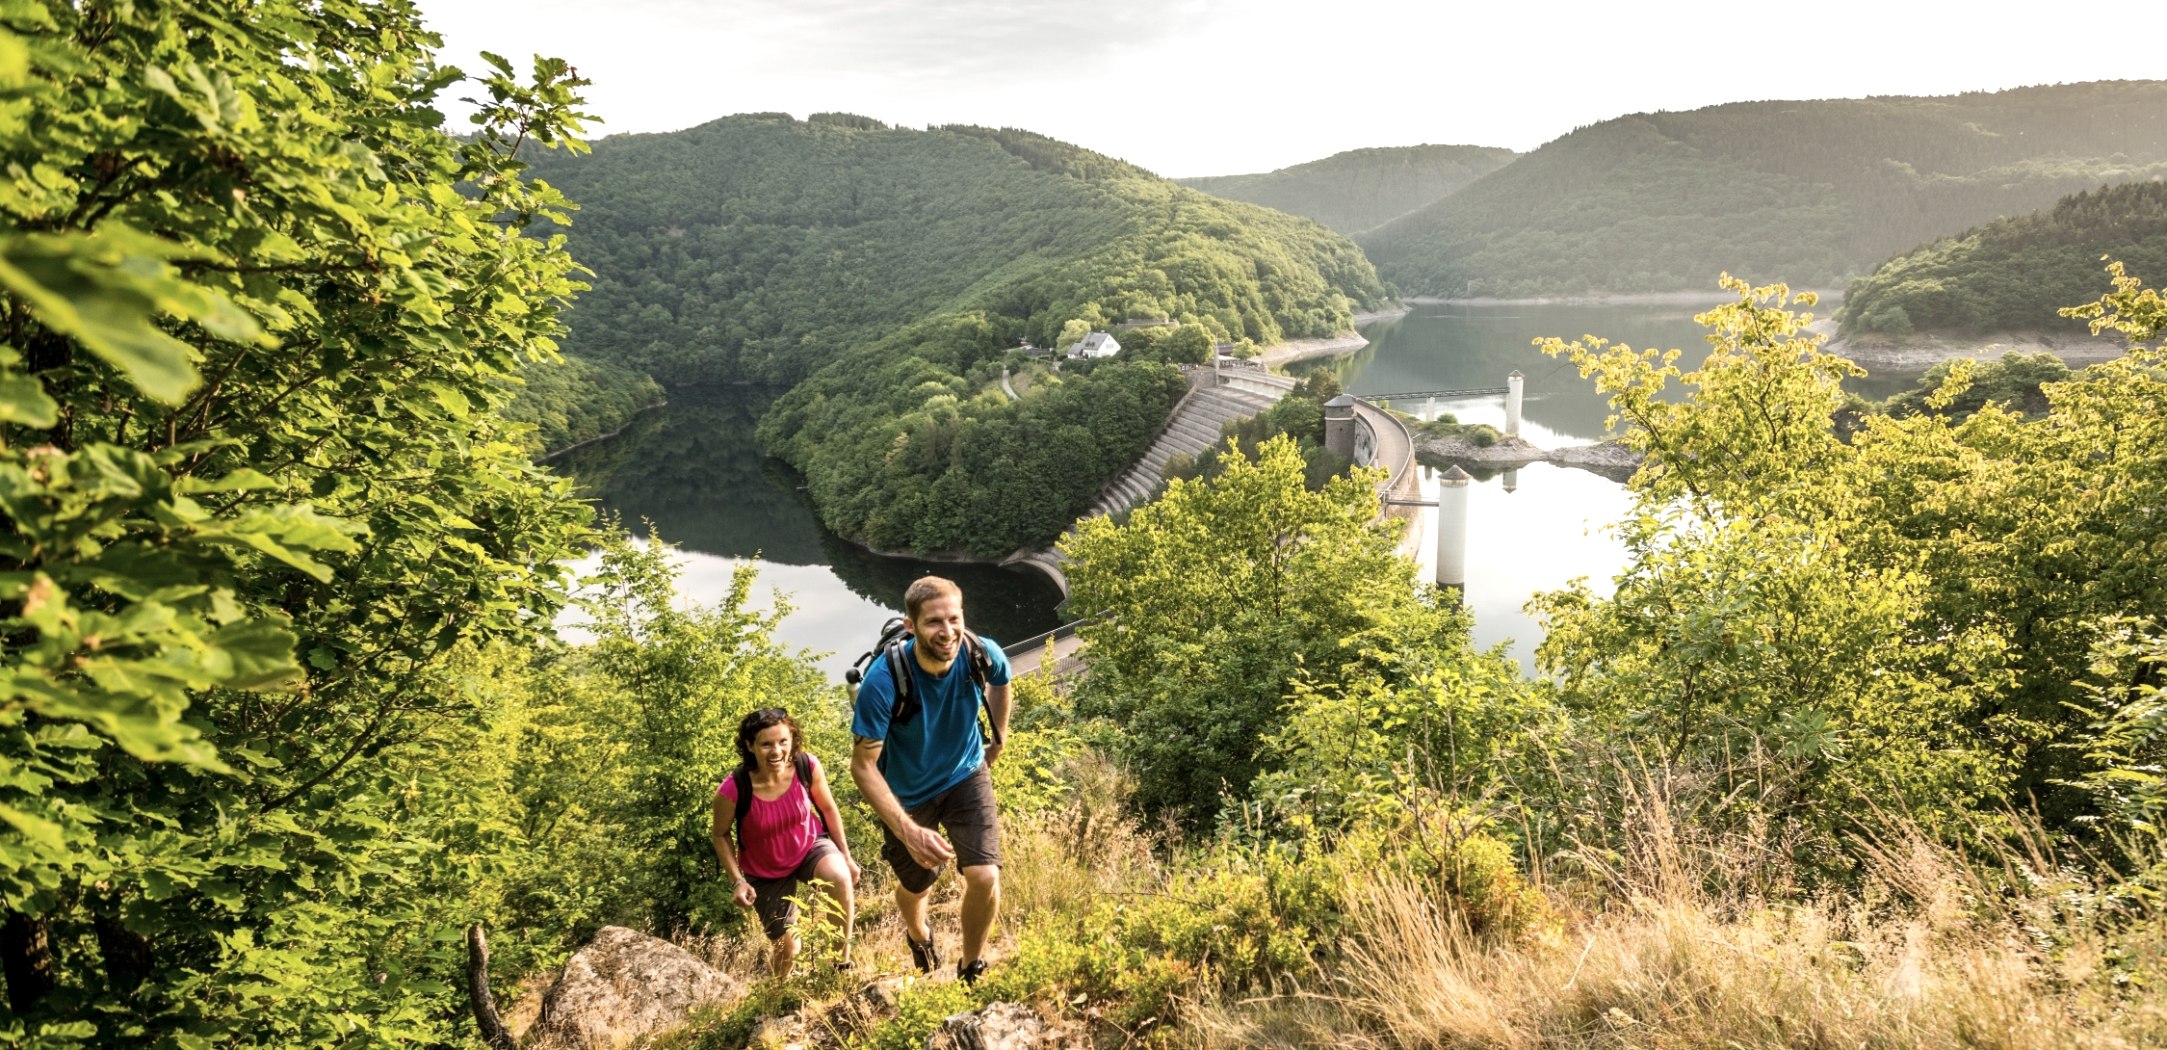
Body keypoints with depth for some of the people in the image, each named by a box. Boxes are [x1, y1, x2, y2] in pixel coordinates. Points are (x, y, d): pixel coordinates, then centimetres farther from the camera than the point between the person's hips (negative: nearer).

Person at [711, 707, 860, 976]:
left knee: (841, 878, -34)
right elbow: (720, 835, -9)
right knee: (789, 949, 8)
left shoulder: (808, 767, -26)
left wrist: (846, 856, 2)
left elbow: (828, 809, -6)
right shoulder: (732, 790, -31)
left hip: (810, 846, 1)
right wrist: (738, 881, -16)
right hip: (765, 873, 0)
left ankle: (843, 958, -10)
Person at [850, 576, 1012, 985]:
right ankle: (919, 935, 58)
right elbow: (863, 765, -28)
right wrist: (909, 831, -37)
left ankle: (971, 970, 14)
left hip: (966, 776, 1)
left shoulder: (983, 655, -25)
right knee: (915, 886, 19)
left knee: (985, 877, -16)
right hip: (906, 793, -1)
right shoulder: (883, 681, -35)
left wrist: (998, 743, 8)